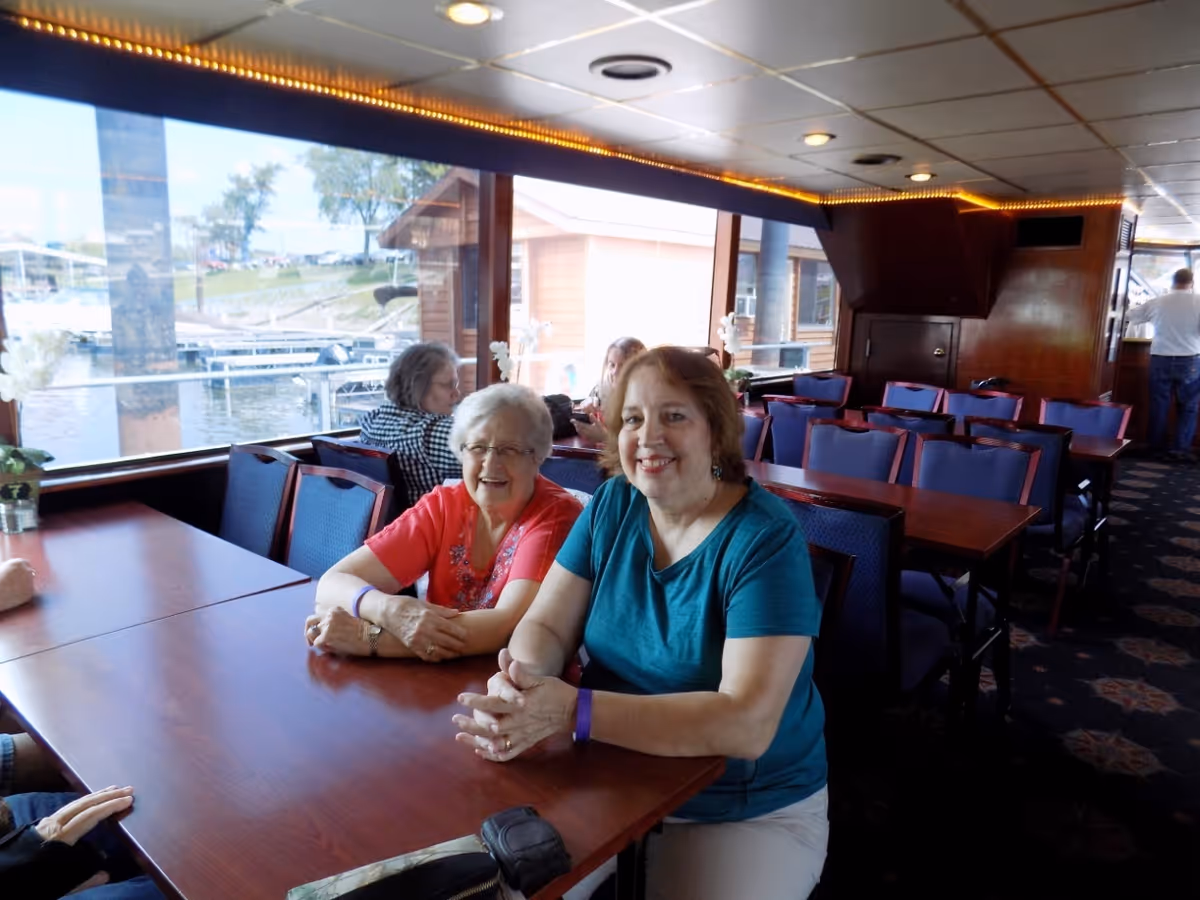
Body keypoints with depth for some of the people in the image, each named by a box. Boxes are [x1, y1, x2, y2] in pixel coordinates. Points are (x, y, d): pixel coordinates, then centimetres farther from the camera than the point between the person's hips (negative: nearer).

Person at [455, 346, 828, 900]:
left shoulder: (764, 539, -22)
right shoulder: (612, 505, -5)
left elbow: (746, 724, -30)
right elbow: (545, 626, -5)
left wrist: (572, 711, -39)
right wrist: (519, 681, -30)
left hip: (748, 810, -3)